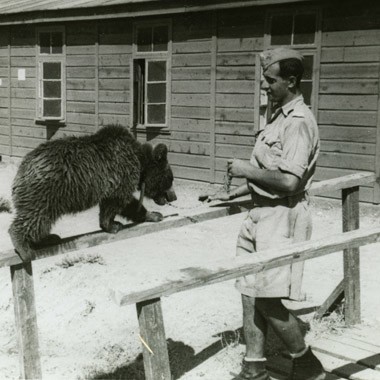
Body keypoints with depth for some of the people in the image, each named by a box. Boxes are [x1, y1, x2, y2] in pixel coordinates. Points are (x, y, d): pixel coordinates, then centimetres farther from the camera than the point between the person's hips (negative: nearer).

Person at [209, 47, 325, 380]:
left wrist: (247, 170, -13)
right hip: (261, 212, 10)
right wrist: (233, 194, 18)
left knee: (267, 297, -7)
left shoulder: (299, 122, -15)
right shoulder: (279, 117, 16)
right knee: (250, 291, 9)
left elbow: (289, 180, -24)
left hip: (283, 216, -9)